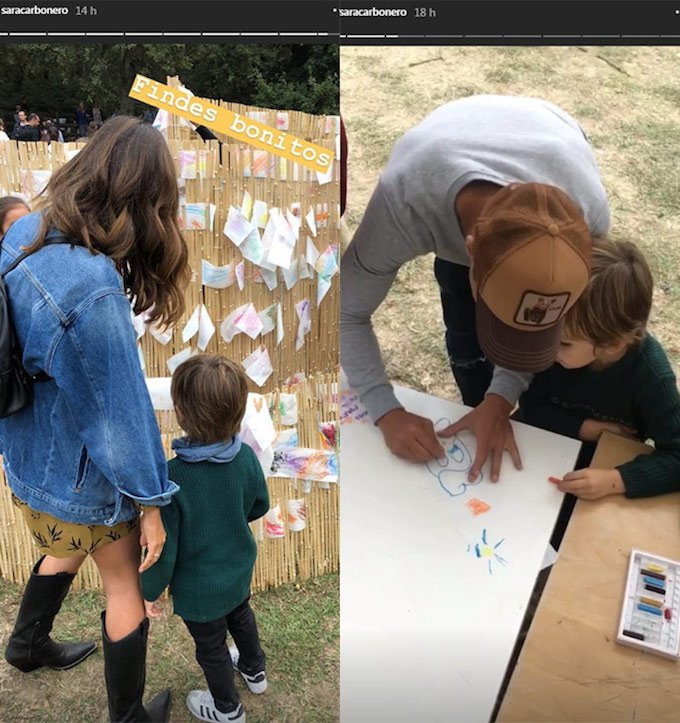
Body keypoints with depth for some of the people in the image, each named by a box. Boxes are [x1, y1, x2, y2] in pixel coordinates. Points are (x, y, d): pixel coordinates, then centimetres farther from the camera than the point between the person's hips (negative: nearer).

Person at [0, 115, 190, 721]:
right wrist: (150, 502, -12)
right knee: (127, 585, 16)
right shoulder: (93, 292, -35)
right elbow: (122, 410, -26)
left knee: (67, 549, 34)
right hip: (78, 474, -8)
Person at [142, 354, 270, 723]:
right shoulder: (246, 457, -22)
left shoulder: (171, 478, -36)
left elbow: (164, 549, -25)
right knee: (241, 617, 34)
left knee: (211, 648, 23)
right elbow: (260, 506, -3)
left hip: (199, 589, -4)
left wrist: (149, 591, -6)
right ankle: (254, 670, 60)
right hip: (240, 571, 4)